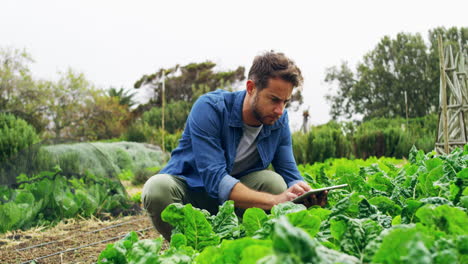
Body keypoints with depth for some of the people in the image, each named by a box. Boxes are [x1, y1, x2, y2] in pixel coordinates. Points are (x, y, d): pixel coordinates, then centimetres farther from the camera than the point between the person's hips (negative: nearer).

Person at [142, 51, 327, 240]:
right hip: (189, 188, -4)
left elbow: (290, 175, -6)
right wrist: (274, 201, -44)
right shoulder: (210, 108, -25)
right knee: (158, 188, -36)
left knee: (274, 181, -24)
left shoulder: (279, 121, -8)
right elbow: (214, 179, -34)